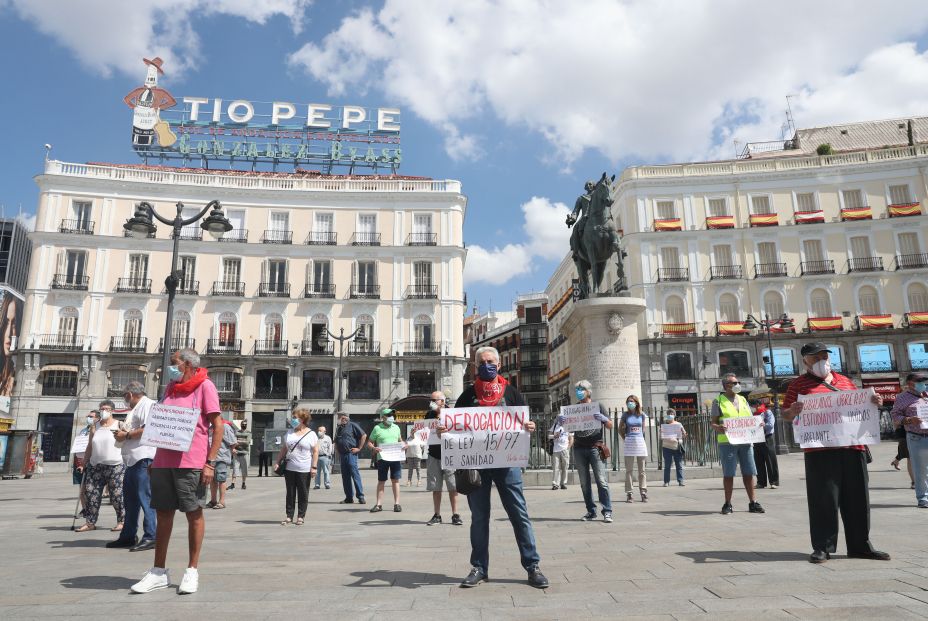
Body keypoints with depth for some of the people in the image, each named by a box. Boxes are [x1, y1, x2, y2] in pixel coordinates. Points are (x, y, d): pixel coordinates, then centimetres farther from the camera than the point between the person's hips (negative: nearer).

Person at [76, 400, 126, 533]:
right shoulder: (95, 427, 14)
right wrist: (84, 462, 14)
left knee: (117, 495, -4)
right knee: (91, 493, 3)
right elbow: (89, 446, 17)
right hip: (96, 466, 5)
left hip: (115, 466, -5)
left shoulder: (118, 425, 2)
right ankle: (90, 523, 14)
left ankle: (122, 521, 8)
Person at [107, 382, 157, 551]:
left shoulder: (147, 404, -7)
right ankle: (128, 536, 24)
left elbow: (148, 430, -20)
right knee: (130, 498, 15)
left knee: (145, 498, -9)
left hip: (143, 459, -11)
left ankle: (150, 537, -7)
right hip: (133, 460, 11)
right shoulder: (137, 408, 25)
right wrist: (124, 435, 16)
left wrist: (126, 435, -11)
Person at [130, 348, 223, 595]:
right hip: (164, 461, 6)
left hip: (191, 462, -6)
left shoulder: (204, 386, -4)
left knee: (194, 514, 3)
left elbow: (218, 426, -8)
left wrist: (210, 462, -15)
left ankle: (192, 571, 13)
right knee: (163, 514, 10)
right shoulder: (171, 387, 16)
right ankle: (159, 572, 20)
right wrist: (154, 460, 15)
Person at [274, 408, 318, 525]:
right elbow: (283, 449, 15)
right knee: (290, 493, 8)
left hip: (304, 470, -4)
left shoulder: (311, 434, -3)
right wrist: (278, 462, 8)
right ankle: (289, 516, 16)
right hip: (289, 468, 4)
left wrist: (314, 467, -12)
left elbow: (315, 451, -5)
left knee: (303, 494, 3)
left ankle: (301, 516, 14)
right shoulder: (289, 432, 11)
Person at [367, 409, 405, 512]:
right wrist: (373, 448, -18)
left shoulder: (396, 427, 11)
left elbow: (400, 440, 22)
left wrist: (403, 444, 0)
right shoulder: (377, 428, 0)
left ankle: (396, 503, 8)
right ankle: (379, 504, 8)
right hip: (382, 458, -3)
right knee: (381, 481, 3)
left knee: (395, 480, 4)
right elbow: (369, 443, 2)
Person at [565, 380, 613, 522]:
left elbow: (610, 426, 4)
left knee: (602, 481, -8)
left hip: (595, 447, -3)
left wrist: (603, 418, -17)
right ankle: (591, 511, 10)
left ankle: (607, 512, -4)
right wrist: (561, 422, -6)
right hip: (579, 448, 3)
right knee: (584, 483, 4)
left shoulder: (598, 406, 6)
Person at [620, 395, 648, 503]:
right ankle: (629, 494, 3)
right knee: (629, 470, 0)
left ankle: (643, 493, 10)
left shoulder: (641, 415, 6)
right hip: (629, 443, -1)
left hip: (640, 442, 2)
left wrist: (639, 437, 12)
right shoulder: (625, 415, 2)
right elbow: (620, 429, 10)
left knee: (642, 470, 5)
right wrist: (625, 438, 8)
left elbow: (643, 429, 17)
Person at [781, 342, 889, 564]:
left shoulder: (845, 381, 18)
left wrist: (873, 402, 5)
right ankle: (822, 547, 6)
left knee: (858, 498, 10)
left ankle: (861, 545, 23)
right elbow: (785, 414, 4)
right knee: (823, 500, -3)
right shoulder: (799, 384, 5)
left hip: (852, 448, 5)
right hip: (820, 451, -5)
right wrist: (792, 411, -19)